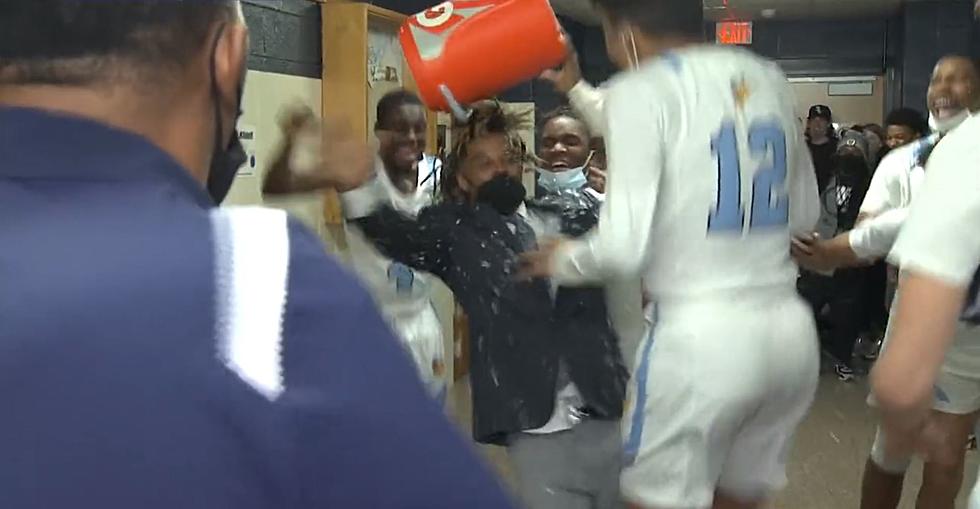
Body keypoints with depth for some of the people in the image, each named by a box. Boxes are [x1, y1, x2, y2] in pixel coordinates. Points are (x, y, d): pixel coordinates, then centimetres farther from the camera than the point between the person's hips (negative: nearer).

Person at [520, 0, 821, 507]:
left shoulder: (642, 89, -9)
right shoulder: (768, 77, 10)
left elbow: (623, 247, -18)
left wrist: (562, 260, 3)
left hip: (701, 336, -7)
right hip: (790, 330, 7)